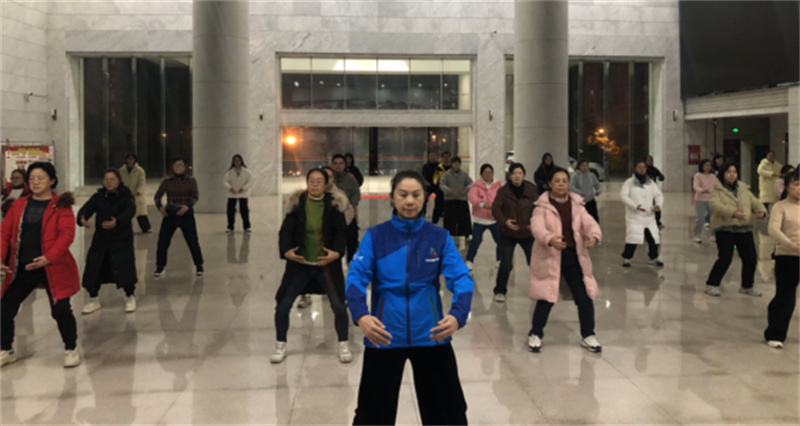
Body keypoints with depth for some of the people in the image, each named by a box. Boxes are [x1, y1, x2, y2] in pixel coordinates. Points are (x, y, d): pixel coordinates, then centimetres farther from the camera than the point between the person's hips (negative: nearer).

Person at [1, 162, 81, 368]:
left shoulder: (61, 205, -5)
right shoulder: (19, 204, 9)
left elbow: (67, 234, -16)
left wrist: (49, 258, -26)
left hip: (52, 268, -5)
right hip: (21, 268, 5)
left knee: (60, 310, -4)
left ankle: (71, 349, 18)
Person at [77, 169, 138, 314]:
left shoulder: (126, 196, -7)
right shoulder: (98, 197, 3)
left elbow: (130, 211, -25)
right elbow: (86, 208, -11)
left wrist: (117, 222, -45)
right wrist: (82, 219, -36)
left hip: (122, 238, -3)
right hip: (101, 238, 4)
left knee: (124, 268, -13)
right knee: (92, 267, 0)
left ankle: (130, 298, 10)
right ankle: (94, 300, 20)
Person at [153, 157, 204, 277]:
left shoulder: (191, 181, 2)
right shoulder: (167, 181, 6)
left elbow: (195, 196, -11)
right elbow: (157, 196, 0)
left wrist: (187, 206, -31)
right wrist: (160, 206, -21)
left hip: (186, 215, -1)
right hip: (170, 215, 2)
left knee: (193, 242, -5)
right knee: (162, 241, -5)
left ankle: (199, 266, 12)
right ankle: (160, 267, 10)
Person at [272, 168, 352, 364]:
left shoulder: (333, 204, -4)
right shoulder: (297, 204, -2)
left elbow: (341, 231, -7)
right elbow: (286, 230, -4)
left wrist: (337, 252, -23)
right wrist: (286, 251, -21)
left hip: (326, 264, -1)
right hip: (300, 265, 1)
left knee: (339, 306, -1)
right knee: (283, 305, 0)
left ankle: (343, 345, 20)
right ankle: (280, 346, 20)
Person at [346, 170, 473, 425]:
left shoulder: (440, 237, 0)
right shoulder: (375, 237, -2)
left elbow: (461, 278, -10)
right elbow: (355, 278, -12)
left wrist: (457, 315, -31)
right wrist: (361, 315, -33)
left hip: (430, 335, 1)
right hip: (384, 336, -1)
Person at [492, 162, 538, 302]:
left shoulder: (531, 190, -5)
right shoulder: (503, 191, -7)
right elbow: (496, 208, -7)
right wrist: (504, 221, -24)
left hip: (527, 233, 1)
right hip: (508, 234, -1)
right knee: (506, 264, -4)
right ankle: (500, 291, 14)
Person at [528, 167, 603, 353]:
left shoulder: (577, 205, 7)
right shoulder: (542, 206, -5)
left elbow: (589, 223, -5)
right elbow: (537, 227, -21)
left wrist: (594, 236, -28)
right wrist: (550, 239, -42)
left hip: (574, 255, 4)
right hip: (549, 256, -3)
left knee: (585, 297, 5)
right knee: (546, 299, 1)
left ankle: (588, 335, 23)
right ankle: (535, 334, 22)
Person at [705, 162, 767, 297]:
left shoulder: (744, 190, 15)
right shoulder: (717, 190, -1)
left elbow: (755, 203, 7)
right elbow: (715, 205, -19)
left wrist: (761, 211, -17)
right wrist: (732, 212, -34)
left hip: (745, 229, 5)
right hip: (725, 229, -5)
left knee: (751, 258, 5)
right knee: (724, 259, -11)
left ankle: (747, 286, 25)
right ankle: (712, 285, 7)